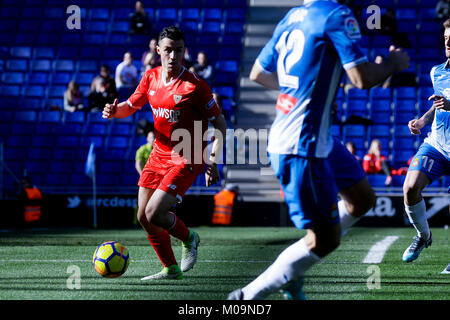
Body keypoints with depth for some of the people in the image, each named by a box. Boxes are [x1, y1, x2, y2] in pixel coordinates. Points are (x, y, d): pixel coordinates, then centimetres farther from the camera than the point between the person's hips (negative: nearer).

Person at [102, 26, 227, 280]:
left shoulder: (194, 85, -15)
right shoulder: (151, 78, 2)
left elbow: (219, 123, -10)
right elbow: (131, 106, 16)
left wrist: (213, 161, -18)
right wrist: (115, 111, -7)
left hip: (186, 159, -6)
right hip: (159, 154, 7)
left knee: (155, 214, -18)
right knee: (144, 217, 5)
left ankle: (189, 239, 13)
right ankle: (171, 269, 22)